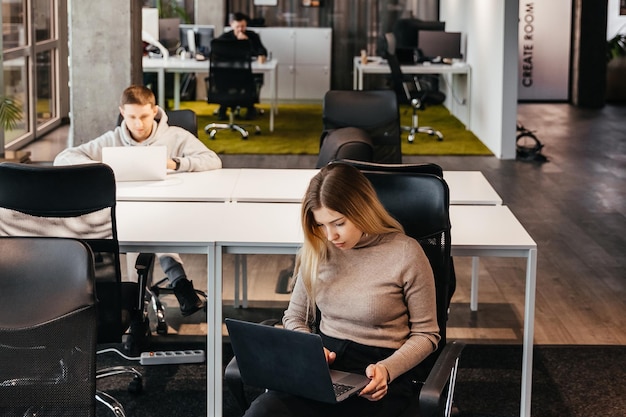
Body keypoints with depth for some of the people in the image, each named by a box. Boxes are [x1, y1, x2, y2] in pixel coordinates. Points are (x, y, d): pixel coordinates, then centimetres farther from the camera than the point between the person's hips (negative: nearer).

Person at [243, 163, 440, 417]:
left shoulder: (405, 254, -5)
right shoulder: (317, 251, 8)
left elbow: (425, 334, 2)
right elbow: (294, 317, 19)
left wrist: (386, 370, -15)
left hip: (378, 378, -4)